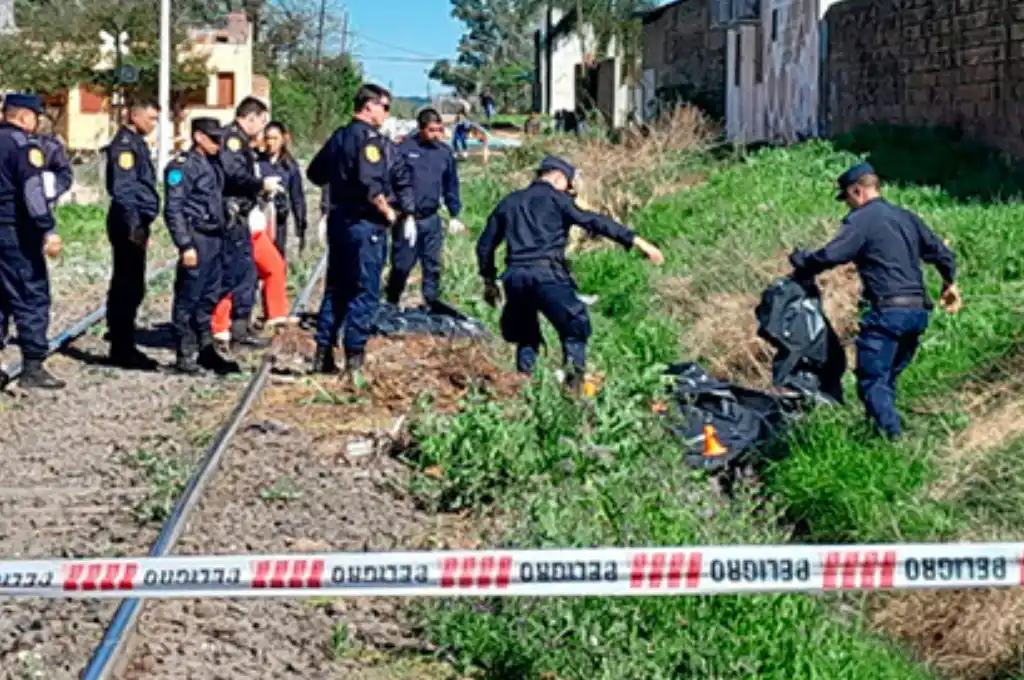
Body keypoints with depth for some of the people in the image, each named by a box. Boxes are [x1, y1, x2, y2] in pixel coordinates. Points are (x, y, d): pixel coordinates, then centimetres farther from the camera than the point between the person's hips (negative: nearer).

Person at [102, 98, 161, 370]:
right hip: (130, 224, -10)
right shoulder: (125, 144, -13)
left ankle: (124, 348, 19)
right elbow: (123, 189, -20)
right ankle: (122, 350, -3)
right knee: (127, 288, -6)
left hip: (137, 222, 10)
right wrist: (133, 225, -23)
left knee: (130, 288, 13)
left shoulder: (137, 143, 18)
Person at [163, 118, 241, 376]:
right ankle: (184, 356, 1)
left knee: (208, 299, 13)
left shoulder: (214, 165, 18)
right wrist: (185, 245, -18)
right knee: (188, 299, -3)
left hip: (216, 240, 8)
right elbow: (173, 210, -13)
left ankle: (207, 351, 20)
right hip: (197, 240, -8)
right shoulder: (182, 166, -9)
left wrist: (223, 234, 17)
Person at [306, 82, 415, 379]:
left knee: (336, 288, 14)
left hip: (338, 219, 9)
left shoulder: (338, 137, 12)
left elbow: (315, 173, 20)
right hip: (365, 223, -9)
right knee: (365, 292, -3)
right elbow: (369, 183, -26)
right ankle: (354, 357, -3)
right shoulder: (372, 140, -15)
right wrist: (389, 211, -13)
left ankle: (323, 354, 17)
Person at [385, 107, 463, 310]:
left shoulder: (445, 152, 7)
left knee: (433, 266, 7)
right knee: (401, 265, 2)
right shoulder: (404, 149, -6)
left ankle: (432, 306, 15)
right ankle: (391, 306, 15)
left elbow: (451, 185, 16)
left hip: (432, 219, 4)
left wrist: (455, 215, 14)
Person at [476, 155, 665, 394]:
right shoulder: (556, 198, 5)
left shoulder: (509, 202, 21)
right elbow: (594, 222, -5)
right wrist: (637, 241, -9)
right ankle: (574, 382, -16)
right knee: (575, 329, 3)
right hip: (547, 276, -5)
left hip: (515, 278, 5)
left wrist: (489, 280, 36)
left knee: (526, 337, 21)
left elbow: (485, 244, 25)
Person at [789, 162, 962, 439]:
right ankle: (887, 430, 17)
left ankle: (893, 436, -15)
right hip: (918, 311, 8)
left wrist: (799, 260, 3)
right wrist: (949, 284, 39)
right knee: (888, 377, 17)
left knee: (871, 379, -6)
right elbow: (941, 252, 23)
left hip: (888, 312, -8)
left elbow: (830, 256, -15)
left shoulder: (861, 220, -7)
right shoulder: (907, 218, 17)